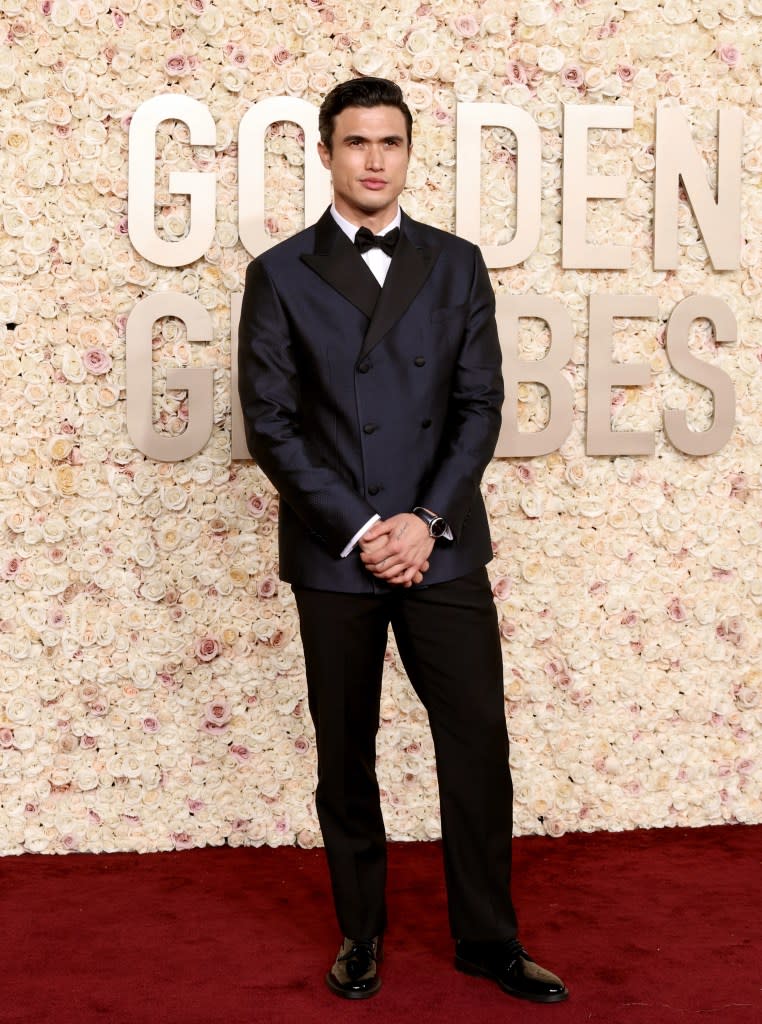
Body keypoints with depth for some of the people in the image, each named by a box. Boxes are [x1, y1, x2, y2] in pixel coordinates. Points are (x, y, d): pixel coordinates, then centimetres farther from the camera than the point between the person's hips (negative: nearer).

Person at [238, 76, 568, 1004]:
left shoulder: (456, 265, 7)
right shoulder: (280, 275, 1)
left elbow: (480, 405, 3)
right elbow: (270, 423, -4)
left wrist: (427, 521, -10)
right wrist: (359, 530, -12)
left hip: (443, 546, 1)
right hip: (334, 554, -1)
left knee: (478, 744, 2)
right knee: (345, 754, 9)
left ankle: (487, 936, 19)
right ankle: (360, 934, 26)